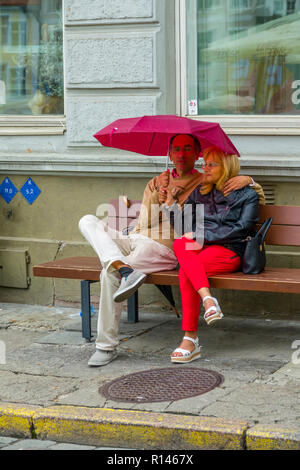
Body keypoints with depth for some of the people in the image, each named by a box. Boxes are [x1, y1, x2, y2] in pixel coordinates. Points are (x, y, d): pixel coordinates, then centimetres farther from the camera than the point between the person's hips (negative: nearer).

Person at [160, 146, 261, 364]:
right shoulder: (200, 193, 21)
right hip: (201, 248, 5)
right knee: (180, 244, -32)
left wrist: (202, 236, -14)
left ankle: (191, 339, -33)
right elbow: (184, 225, 18)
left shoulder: (248, 195, 6)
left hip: (229, 252, -5)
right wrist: (170, 204, 1)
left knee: (185, 273, -31)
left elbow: (241, 229, -7)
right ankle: (208, 299, -43)